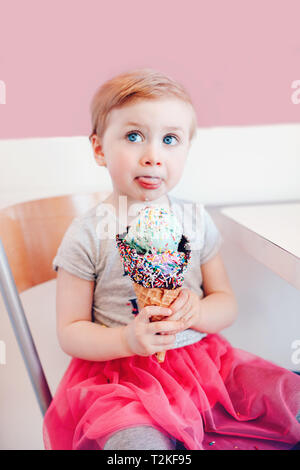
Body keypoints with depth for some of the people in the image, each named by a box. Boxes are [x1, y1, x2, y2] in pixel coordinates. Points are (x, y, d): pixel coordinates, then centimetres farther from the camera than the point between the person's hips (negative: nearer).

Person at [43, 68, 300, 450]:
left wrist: (198, 312, -15)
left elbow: (227, 303, 8)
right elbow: (70, 331, -4)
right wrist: (127, 340, -23)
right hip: (122, 373, -4)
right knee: (140, 443, -33)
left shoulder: (196, 219, 3)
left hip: (202, 358, 5)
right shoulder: (87, 236, -8)